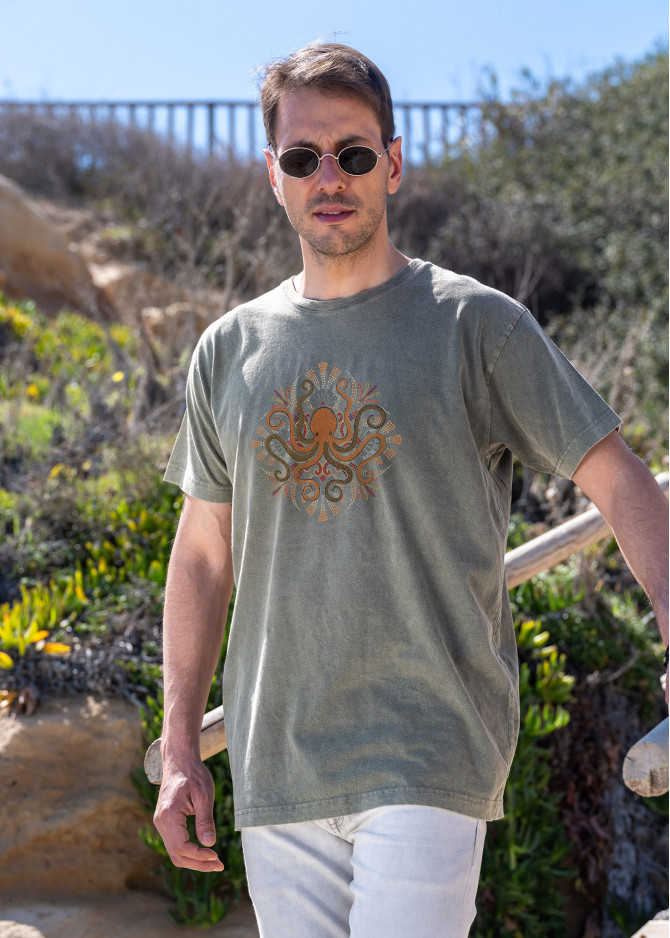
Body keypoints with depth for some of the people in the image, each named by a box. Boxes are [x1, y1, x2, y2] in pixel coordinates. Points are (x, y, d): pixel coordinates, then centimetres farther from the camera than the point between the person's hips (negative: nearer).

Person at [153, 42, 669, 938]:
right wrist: (180, 749, 12)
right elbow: (203, 553, 16)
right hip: (275, 765, 4)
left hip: (431, 758, -4)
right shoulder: (230, 350, 10)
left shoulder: (478, 325, -1)